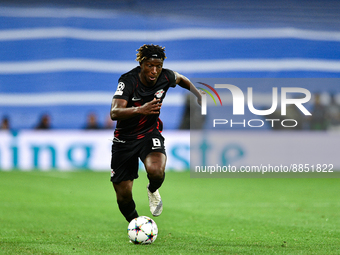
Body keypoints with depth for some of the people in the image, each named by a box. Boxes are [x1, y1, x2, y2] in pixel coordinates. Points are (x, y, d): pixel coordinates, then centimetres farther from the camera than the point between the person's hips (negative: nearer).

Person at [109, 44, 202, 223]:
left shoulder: (165, 77, -11)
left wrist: (198, 95, 4)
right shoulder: (128, 81, -22)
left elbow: (181, 79, 15)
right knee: (123, 197, -2)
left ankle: (152, 190, 4)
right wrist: (140, 110, -51)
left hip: (150, 134, 1)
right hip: (125, 139, -1)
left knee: (156, 171, -32)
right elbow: (114, 113, -36)